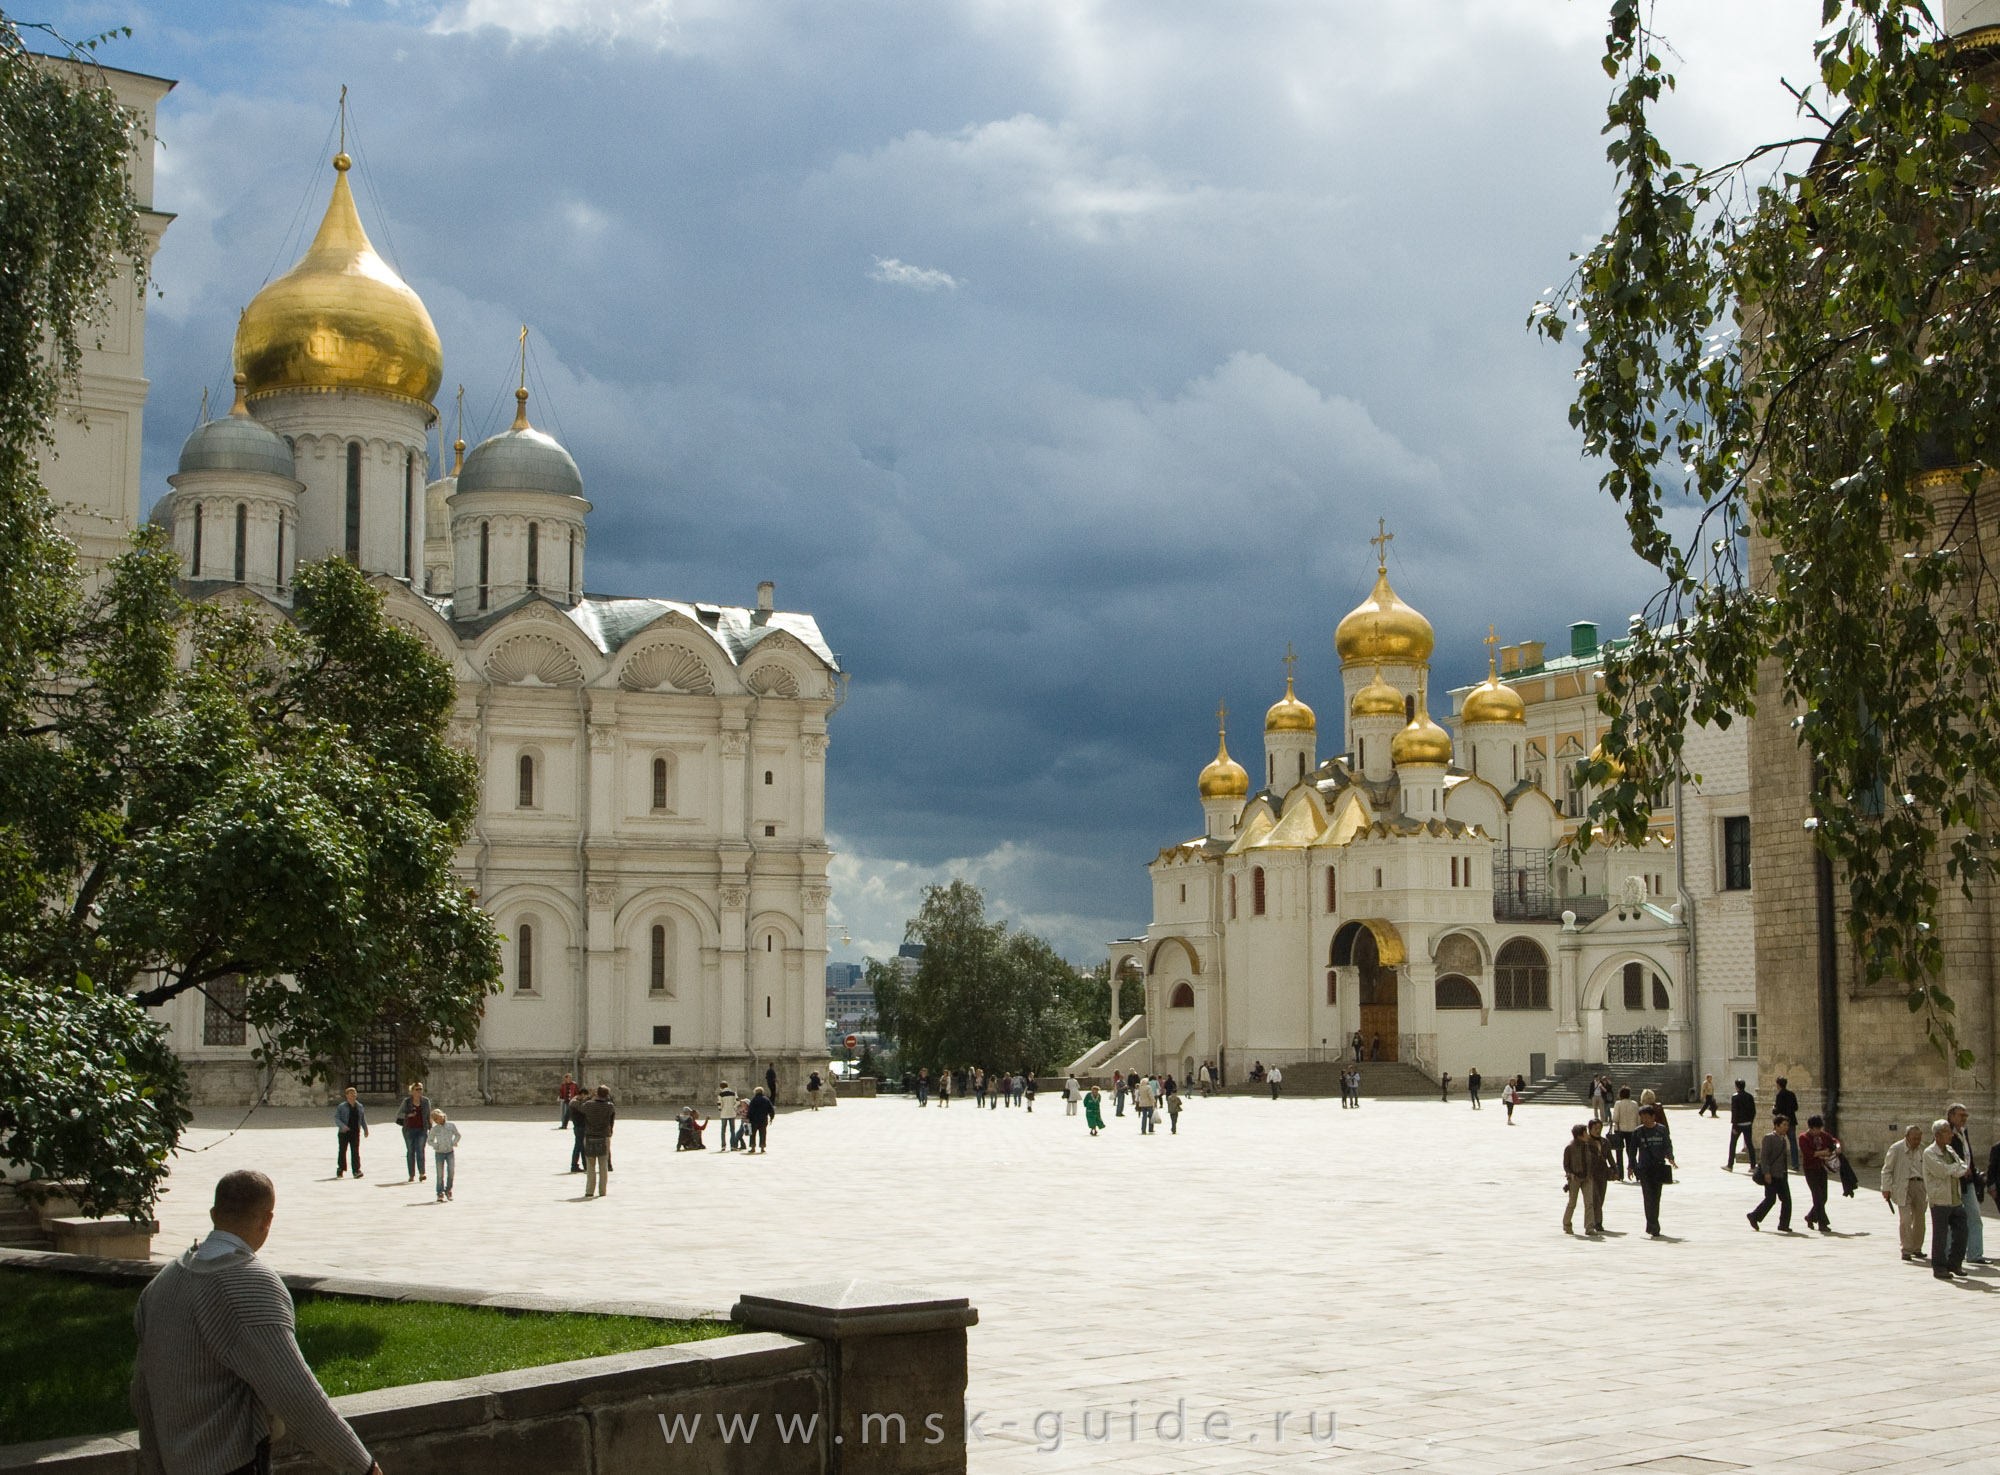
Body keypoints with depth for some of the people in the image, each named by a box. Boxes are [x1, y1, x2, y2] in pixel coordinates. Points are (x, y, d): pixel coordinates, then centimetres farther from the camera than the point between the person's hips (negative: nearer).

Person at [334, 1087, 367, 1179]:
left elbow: (363, 1119, 19)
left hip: (355, 1133, 2)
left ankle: (356, 1171, -13)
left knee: (355, 1151, -7)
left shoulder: (360, 1107, 11)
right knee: (342, 1150, 4)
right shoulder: (341, 1107, -1)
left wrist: (366, 1129, 10)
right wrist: (342, 1126, -22)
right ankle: (340, 1170, 16)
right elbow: (336, 1118, -6)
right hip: (344, 1133, -2)